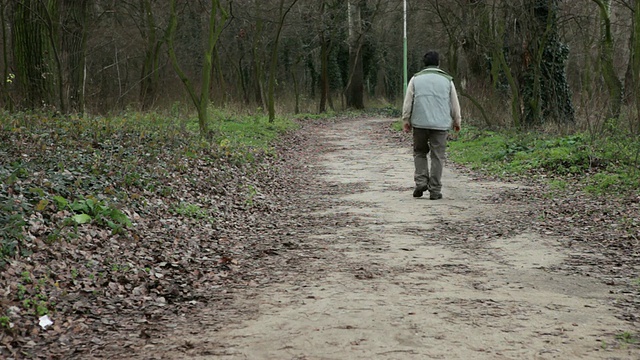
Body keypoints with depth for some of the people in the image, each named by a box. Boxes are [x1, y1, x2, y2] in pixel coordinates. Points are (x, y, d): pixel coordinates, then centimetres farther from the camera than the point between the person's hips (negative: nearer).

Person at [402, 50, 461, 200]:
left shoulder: (416, 79, 5)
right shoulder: (447, 80, 7)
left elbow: (408, 102, 2)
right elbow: (455, 104, 10)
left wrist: (406, 121, 10)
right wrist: (457, 121, 22)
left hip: (420, 123, 0)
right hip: (441, 124, 0)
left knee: (420, 152, 16)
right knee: (437, 156, 2)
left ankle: (421, 181, 0)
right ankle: (435, 190, 1)